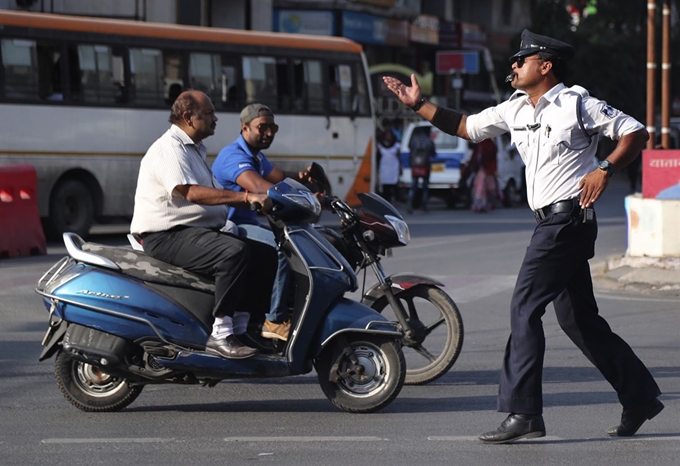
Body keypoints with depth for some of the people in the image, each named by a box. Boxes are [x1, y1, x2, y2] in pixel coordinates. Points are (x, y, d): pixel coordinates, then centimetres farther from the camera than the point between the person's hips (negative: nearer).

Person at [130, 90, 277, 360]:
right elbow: (192, 193, -25)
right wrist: (246, 197, -30)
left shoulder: (194, 150, 23)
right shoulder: (169, 148, -11)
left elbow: (216, 194, 24)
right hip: (168, 236, -10)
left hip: (199, 232, 10)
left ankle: (240, 328, -3)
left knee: (266, 255, 0)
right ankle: (220, 335, -31)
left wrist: (256, 202, 8)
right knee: (235, 252, -33)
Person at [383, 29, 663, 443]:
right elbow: (467, 126, 23)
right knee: (578, 319, 11)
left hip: (568, 217, -9)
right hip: (551, 220, 9)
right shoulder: (516, 109, 15)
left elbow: (635, 132, -5)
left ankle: (523, 413, -14)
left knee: (525, 307, -13)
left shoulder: (577, 104, -6)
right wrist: (419, 105, 15)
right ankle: (641, 397, 20)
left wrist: (605, 169, -17)